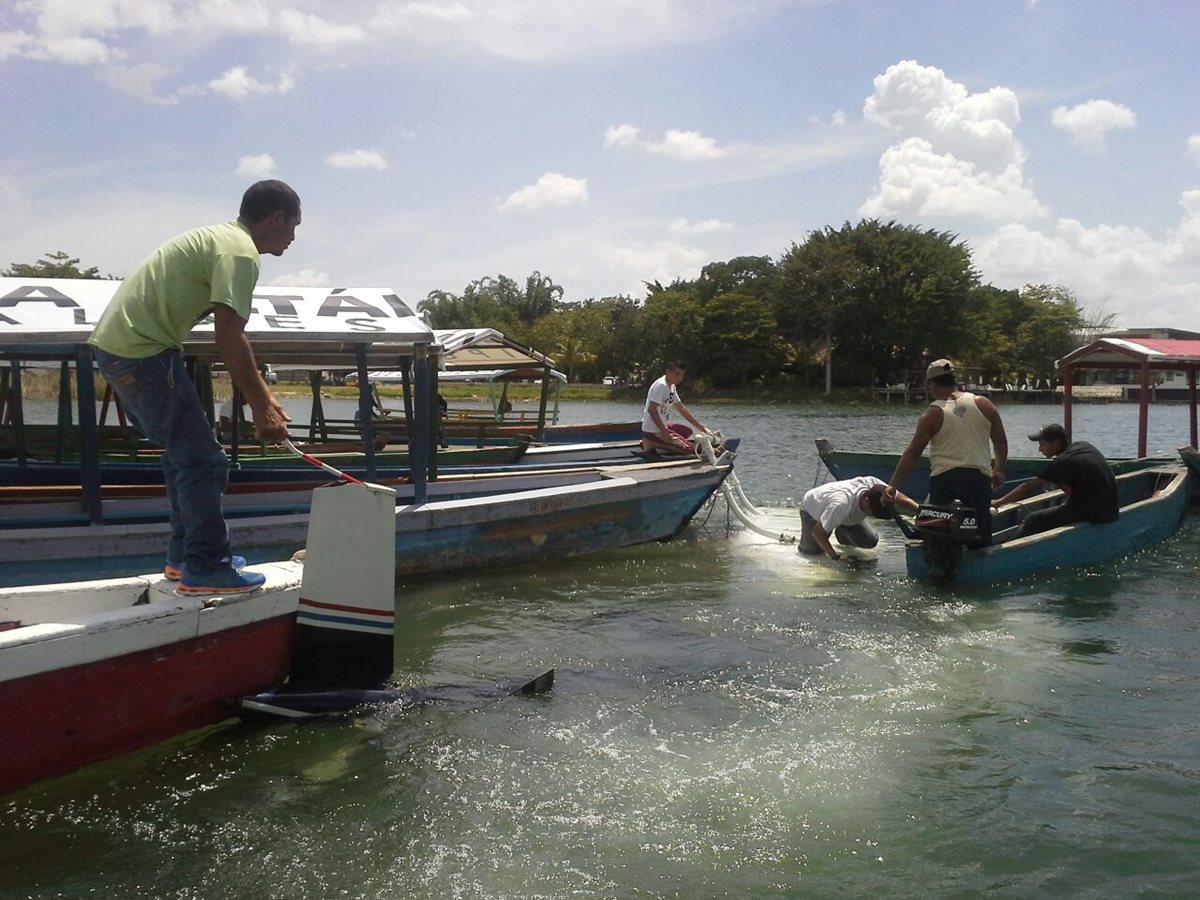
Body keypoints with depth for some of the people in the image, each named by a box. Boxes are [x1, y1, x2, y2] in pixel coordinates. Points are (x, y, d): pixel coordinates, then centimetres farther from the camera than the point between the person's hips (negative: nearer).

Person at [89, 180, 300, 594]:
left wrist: (263, 396, 22)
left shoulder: (220, 238, 19)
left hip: (115, 342, 11)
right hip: (142, 352, -11)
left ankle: (184, 555, 27)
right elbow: (229, 338, -22)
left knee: (185, 452, 20)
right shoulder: (239, 251, -13)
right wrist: (261, 408, -17)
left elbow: (230, 334, 23)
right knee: (203, 461, -4)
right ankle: (205, 568, 2)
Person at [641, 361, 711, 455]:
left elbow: (681, 409, 19)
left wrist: (699, 426, 17)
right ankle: (651, 444, -11)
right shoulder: (660, 386, -18)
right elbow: (651, 409, -27)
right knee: (688, 448, -13)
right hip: (653, 431, -10)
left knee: (688, 431, 23)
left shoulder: (672, 387, 13)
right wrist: (664, 432, -30)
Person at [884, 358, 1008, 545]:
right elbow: (1001, 442, 12)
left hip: (943, 479, -2)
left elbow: (912, 453, -4)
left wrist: (892, 486, -1)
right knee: (982, 537, 7)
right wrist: (999, 470, 28)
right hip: (979, 476, 2)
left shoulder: (932, 415, -2)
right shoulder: (984, 405, 5)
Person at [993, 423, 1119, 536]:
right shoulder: (1084, 446, 7)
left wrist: (998, 503, -5)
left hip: (1093, 514, -9)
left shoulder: (1062, 462, -14)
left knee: (1032, 521, -3)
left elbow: (1028, 489, -11)